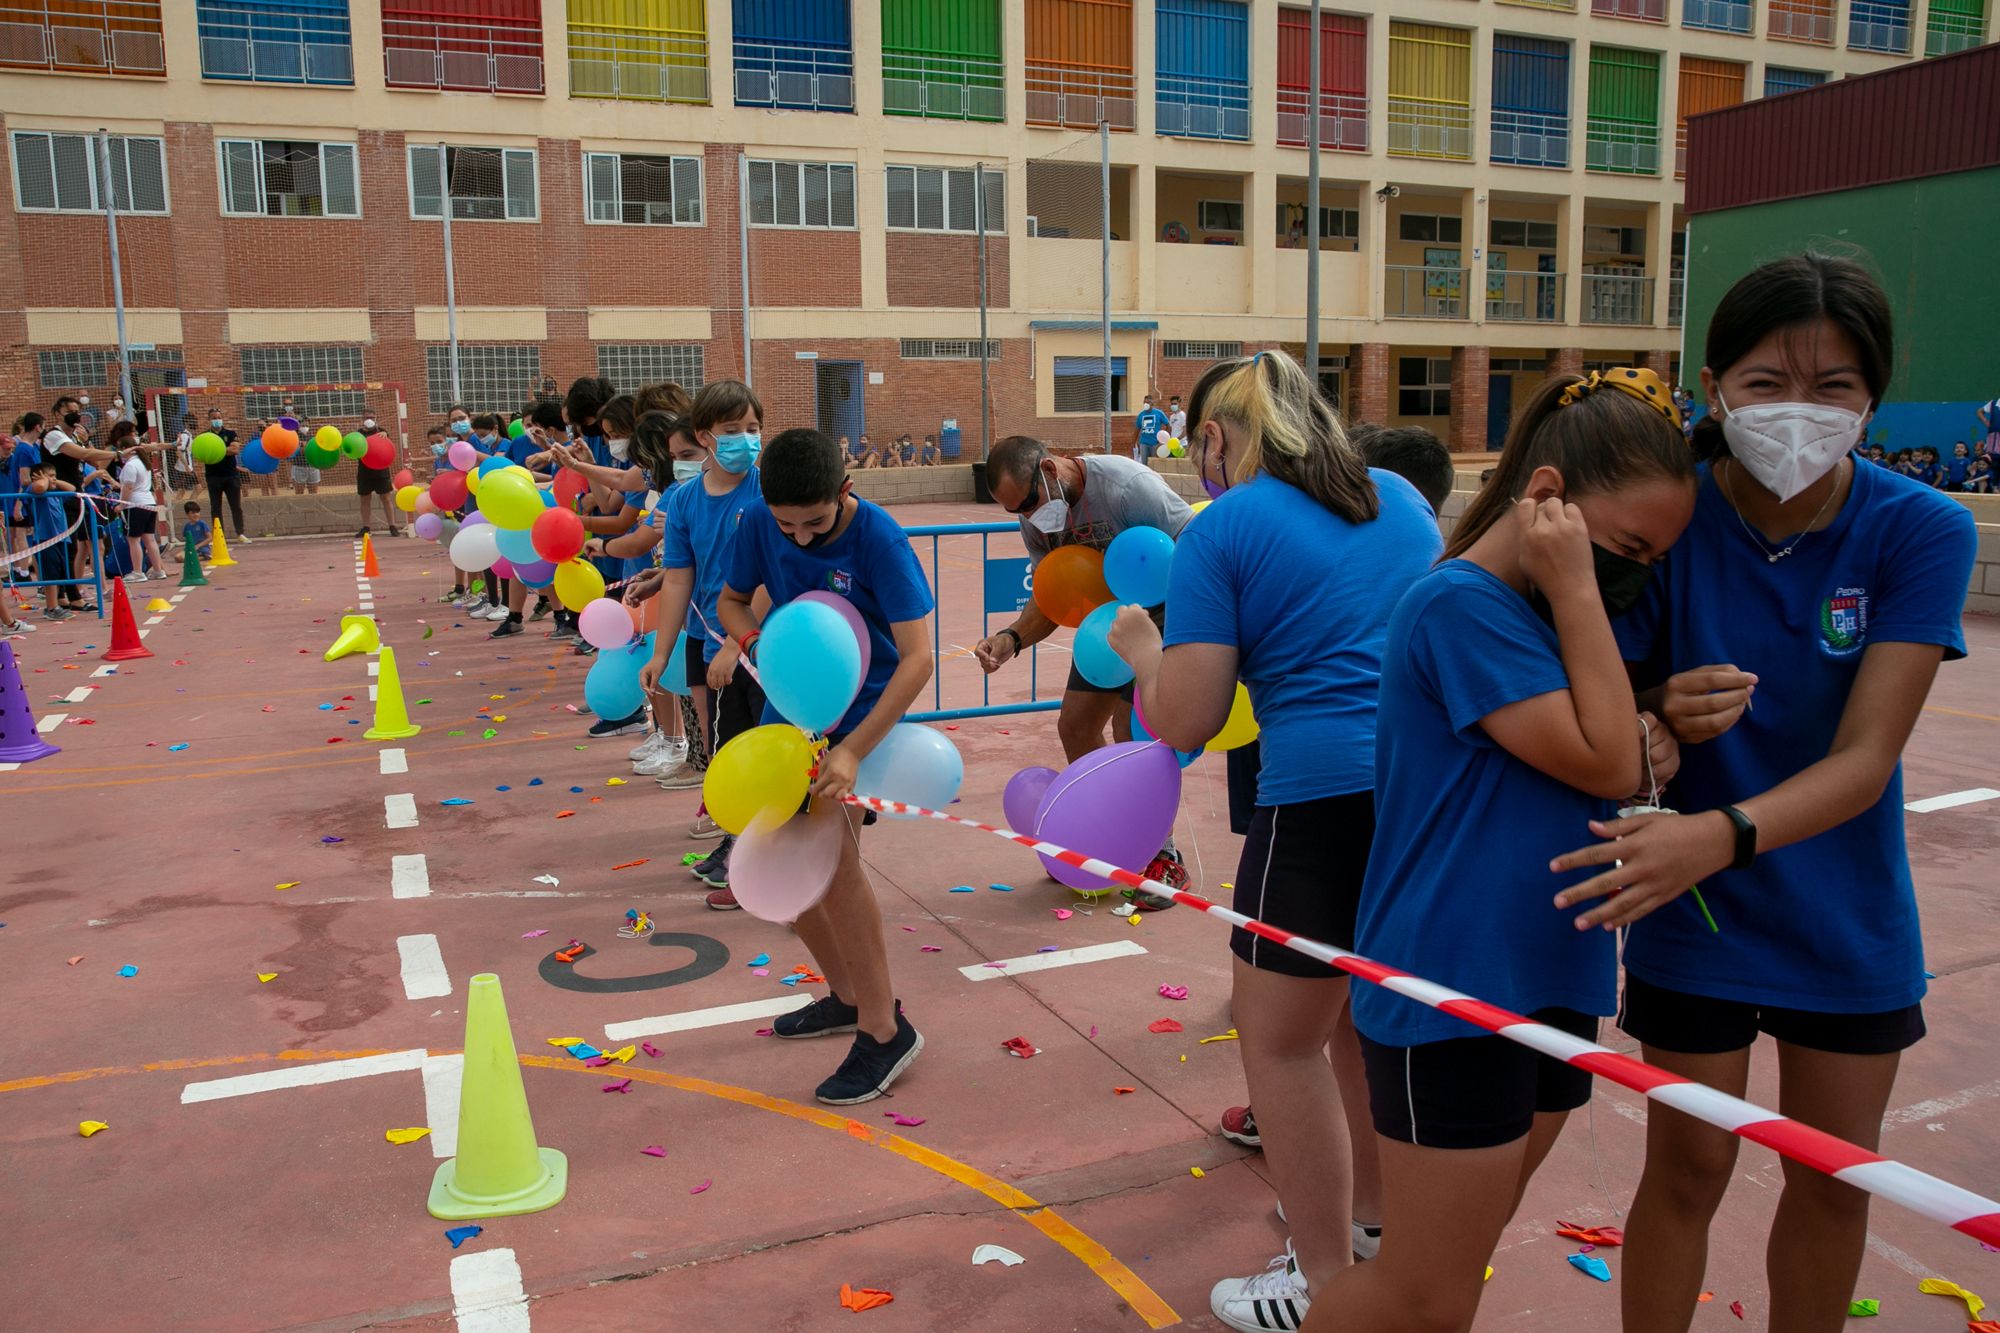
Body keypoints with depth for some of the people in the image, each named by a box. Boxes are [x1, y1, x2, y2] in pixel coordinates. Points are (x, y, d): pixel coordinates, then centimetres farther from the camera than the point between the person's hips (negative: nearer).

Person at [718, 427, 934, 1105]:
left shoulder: (880, 540, -24)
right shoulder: (760, 522, -7)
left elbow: (917, 657, -28)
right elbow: (731, 599, 10)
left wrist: (851, 752, -36)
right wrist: (755, 641, -16)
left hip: (862, 706, -7)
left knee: (831, 852, -23)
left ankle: (885, 1029, -12)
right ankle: (845, 995, 29)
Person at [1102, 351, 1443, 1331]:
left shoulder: (1223, 530, -6)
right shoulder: (1399, 498, 13)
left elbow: (1184, 721, -10)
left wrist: (1141, 648, 10)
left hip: (1325, 801, -7)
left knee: (1281, 1039, 10)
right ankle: (1371, 1219, 43)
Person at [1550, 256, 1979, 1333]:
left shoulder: (1921, 531, -15)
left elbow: (1864, 758, -22)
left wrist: (1723, 834, -40)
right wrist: (1661, 715, -33)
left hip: (1848, 921, 2)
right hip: (1692, 915, -1)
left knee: (1834, 1177, 17)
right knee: (1688, 1167, 9)